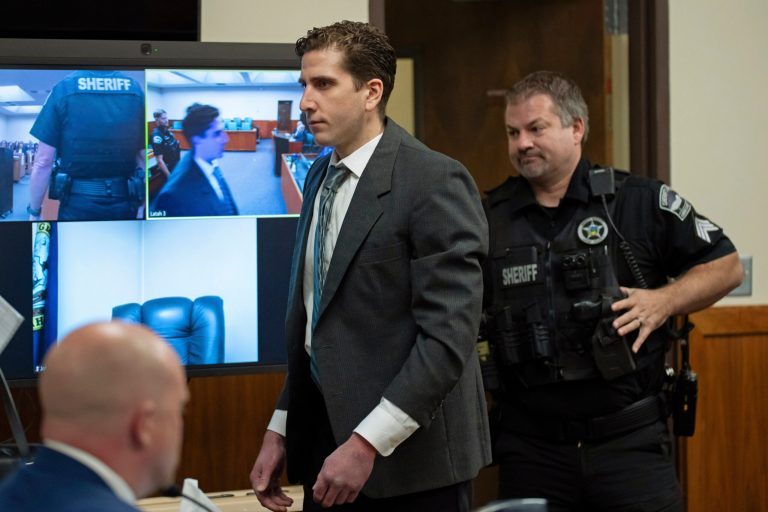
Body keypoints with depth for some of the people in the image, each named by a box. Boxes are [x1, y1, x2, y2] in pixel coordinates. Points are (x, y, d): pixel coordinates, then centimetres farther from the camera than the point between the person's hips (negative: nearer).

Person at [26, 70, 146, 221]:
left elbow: (44, 162, -7)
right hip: (123, 203, 2)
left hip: (78, 204, -2)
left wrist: (34, 211, 2)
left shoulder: (65, 89, -5)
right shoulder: (135, 90, -1)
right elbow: (145, 157, -1)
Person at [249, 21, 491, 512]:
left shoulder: (435, 181, -13)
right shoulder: (320, 176, 11)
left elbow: (448, 333, -19)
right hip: (325, 435, 7)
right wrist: (280, 429, 11)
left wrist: (367, 442, -22)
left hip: (411, 458, -7)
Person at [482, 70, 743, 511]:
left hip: (631, 440, -2)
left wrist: (663, 301, -9)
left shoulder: (639, 202, 0)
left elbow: (726, 266, 6)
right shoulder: (488, 218, 7)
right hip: (530, 447, 2)